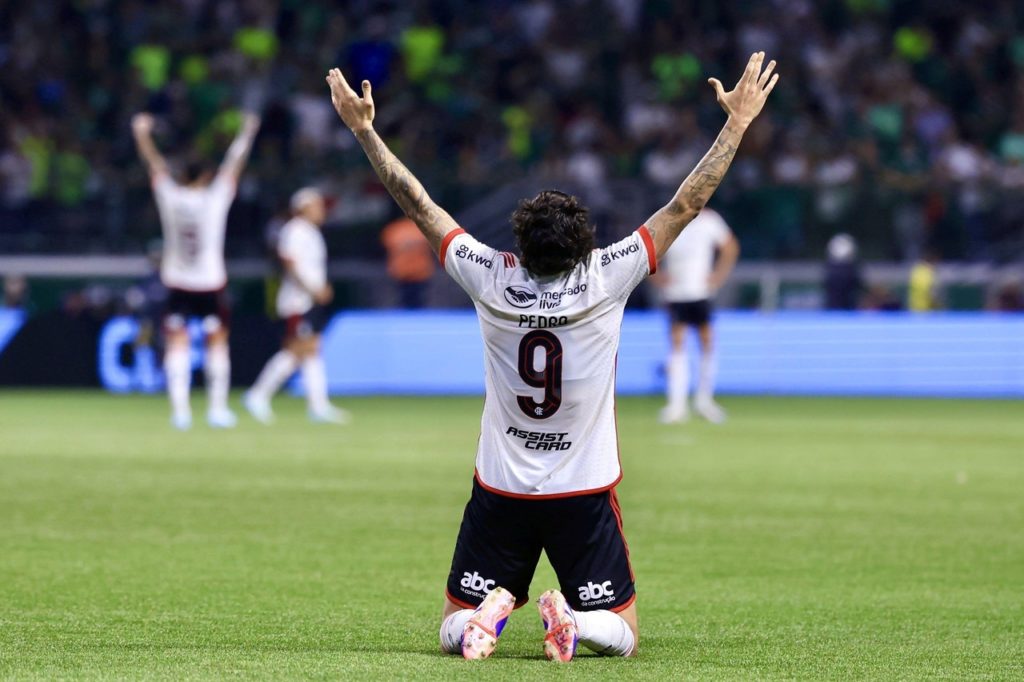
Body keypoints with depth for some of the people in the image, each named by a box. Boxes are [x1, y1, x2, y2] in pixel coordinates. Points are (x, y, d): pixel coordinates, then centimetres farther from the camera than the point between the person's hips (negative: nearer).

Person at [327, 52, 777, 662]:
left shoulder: (492, 281, -11)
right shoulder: (605, 281, -15)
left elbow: (418, 204, -4)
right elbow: (686, 205, -10)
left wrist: (364, 130, 4)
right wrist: (739, 121, -4)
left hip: (501, 491, 1)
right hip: (584, 493, -1)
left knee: (455, 630, 12)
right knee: (622, 635, 8)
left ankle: (491, 611, -22)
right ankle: (573, 620, -24)